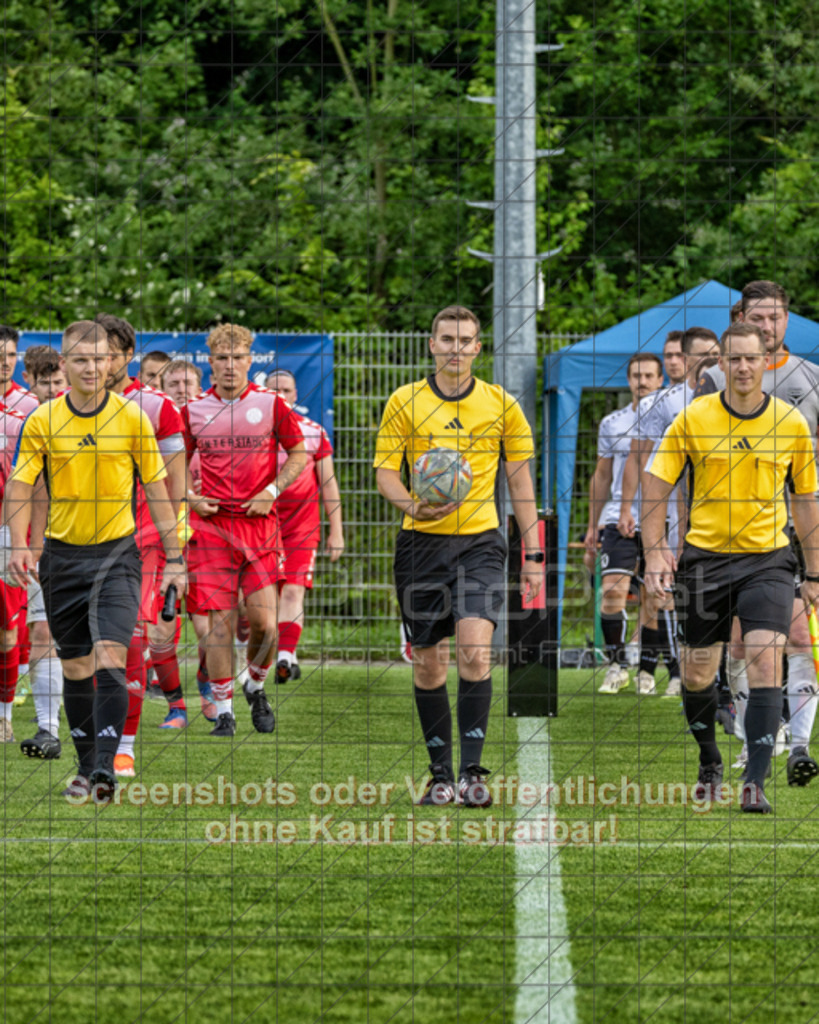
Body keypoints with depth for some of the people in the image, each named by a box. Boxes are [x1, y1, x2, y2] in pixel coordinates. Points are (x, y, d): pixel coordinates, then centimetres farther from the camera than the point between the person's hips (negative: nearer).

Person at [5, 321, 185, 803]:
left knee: (109, 658, -17)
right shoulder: (42, 421, 0)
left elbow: (157, 488, 5)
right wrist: (20, 545, -16)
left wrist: (174, 559, 3)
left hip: (117, 552, -2)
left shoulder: (132, 418, -2)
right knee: (75, 667, 8)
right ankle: (87, 767, 21)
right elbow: (21, 485, 1)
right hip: (62, 555, 2)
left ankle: (106, 765, -23)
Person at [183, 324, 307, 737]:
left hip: (260, 523, 0)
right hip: (212, 525, 0)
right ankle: (223, 713, 3)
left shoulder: (270, 404, 2)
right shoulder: (194, 410, 6)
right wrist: (190, 498, 0)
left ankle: (255, 686, 22)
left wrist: (272, 491, -3)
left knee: (264, 622, -7)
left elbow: (299, 454, 10)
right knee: (220, 621, -5)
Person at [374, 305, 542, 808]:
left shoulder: (501, 404, 5)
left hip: (480, 540, -1)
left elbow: (520, 479, 10)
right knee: (428, 662, 4)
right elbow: (385, 470, 2)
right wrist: (413, 505, -20)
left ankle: (472, 770, -14)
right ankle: (440, 774, 15)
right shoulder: (404, 402, 3)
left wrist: (533, 554, 6)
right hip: (422, 541, 1)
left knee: (475, 648, -18)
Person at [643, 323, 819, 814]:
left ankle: (755, 783, -18)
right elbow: (657, 486, 2)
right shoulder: (693, 418, -3)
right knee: (697, 672, 7)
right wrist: (655, 551, -10)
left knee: (765, 661, -17)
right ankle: (710, 764, 33)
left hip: (768, 557, -1)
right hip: (705, 556, 1)